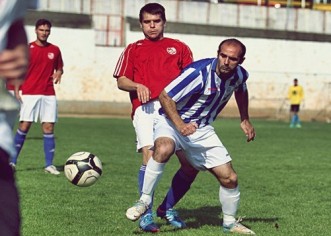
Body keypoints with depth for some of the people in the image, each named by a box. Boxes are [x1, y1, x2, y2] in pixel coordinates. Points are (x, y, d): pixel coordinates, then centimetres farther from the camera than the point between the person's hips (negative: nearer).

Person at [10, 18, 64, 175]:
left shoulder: (55, 50, 9)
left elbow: (59, 68, 20)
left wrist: (59, 73, -4)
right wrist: (16, 92, -6)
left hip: (49, 94, 3)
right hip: (29, 93, -2)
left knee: (49, 127, -2)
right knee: (24, 126, -6)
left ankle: (49, 164, 3)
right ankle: (12, 161, 4)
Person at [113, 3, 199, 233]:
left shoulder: (179, 47, 21)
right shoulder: (133, 49, 21)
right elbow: (121, 81, 13)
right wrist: (137, 86, -7)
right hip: (146, 108, -1)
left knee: (191, 164, -6)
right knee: (150, 158, -19)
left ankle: (167, 208, 14)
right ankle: (146, 215, -10)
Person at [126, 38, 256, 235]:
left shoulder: (240, 75, -7)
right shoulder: (198, 73, -27)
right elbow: (165, 96, -23)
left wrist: (245, 120, 19)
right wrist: (180, 125, -34)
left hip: (203, 129, 6)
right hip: (173, 121, -6)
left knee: (229, 178, 1)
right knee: (163, 149, -39)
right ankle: (144, 201, -23)